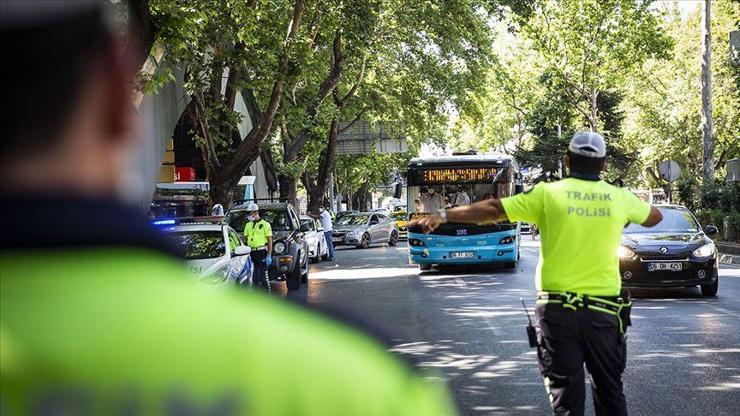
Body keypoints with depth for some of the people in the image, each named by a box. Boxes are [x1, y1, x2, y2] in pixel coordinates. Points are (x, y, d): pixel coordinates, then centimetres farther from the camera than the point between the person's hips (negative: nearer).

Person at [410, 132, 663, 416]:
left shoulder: (549, 194, -4)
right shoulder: (620, 198, 3)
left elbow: (492, 210, -4)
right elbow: (655, 217, 23)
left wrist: (442, 216, 4)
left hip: (558, 309, -2)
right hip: (604, 312, 2)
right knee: (610, 392, 13)